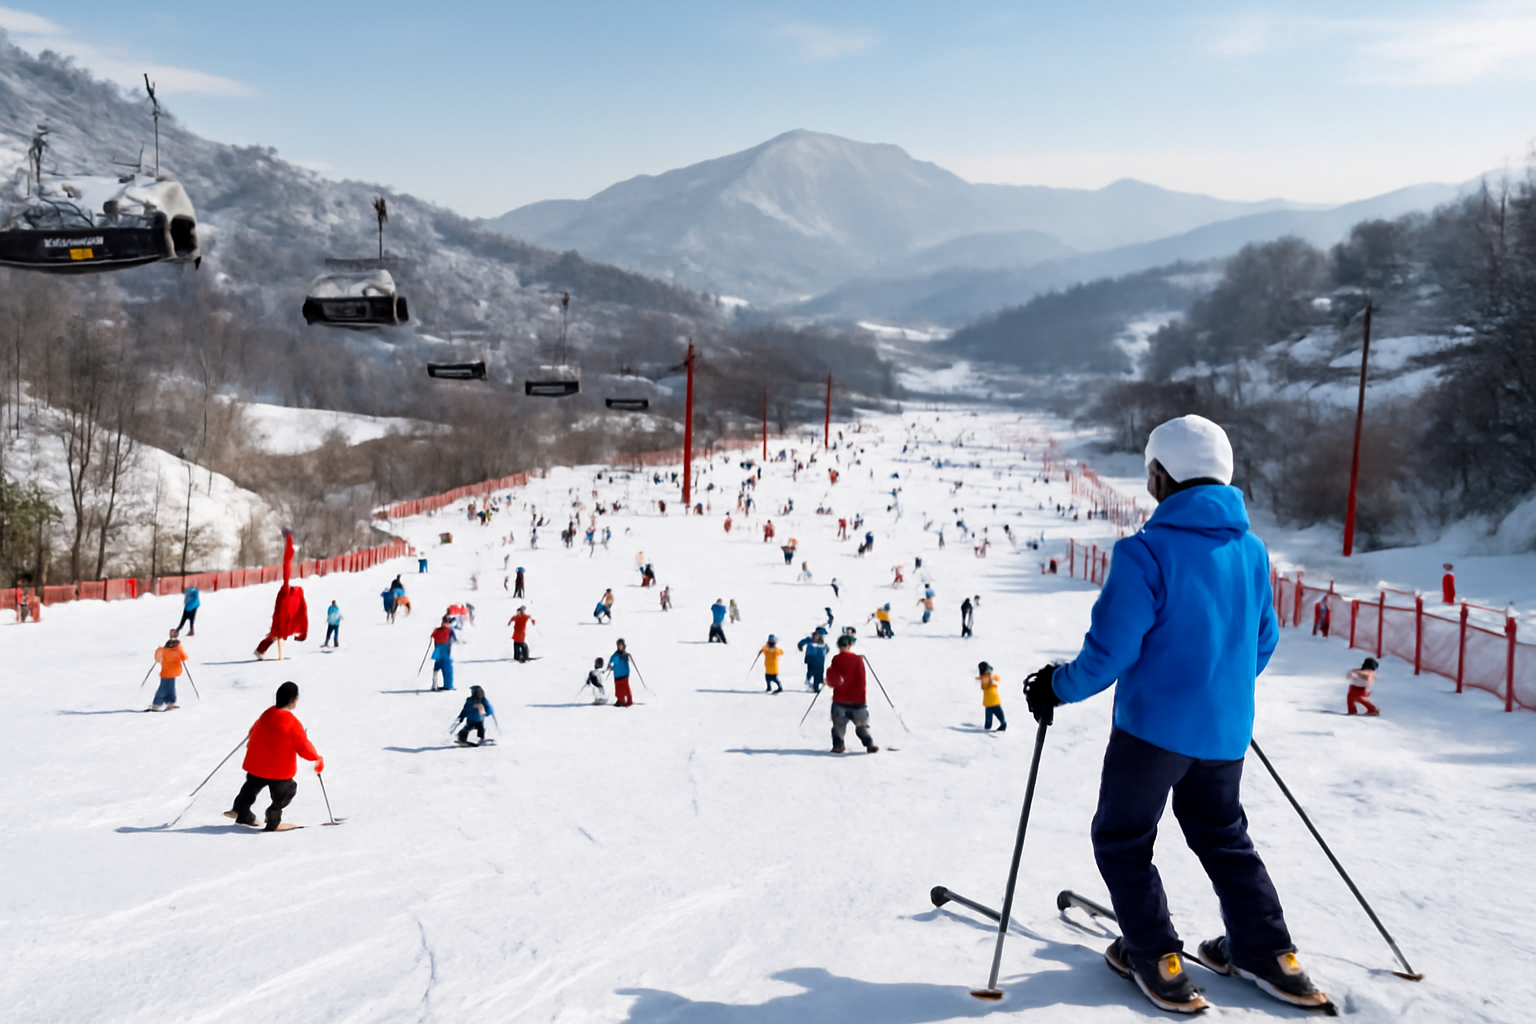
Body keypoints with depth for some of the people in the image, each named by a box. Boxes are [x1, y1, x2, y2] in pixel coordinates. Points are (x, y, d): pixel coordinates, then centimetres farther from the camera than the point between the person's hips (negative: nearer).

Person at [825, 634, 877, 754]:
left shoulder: (836, 660, -9)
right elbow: (861, 680, 3)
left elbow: (832, 681, -10)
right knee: (862, 725, 12)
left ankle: (837, 745, 3)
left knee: (838, 725, 10)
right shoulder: (858, 660, -4)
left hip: (840, 700, -1)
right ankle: (870, 745, 3)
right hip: (857, 699, 1)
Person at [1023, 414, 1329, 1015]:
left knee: (1122, 839, 12)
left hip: (1154, 725, -6)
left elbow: (1111, 648, -19)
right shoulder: (1251, 549, 4)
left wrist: (1058, 689, -3)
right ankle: (1268, 955, 23)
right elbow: (1263, 640, 14)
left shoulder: (1147, 552, -18)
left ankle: (1155, 959, 10)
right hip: (1226, 732, 7)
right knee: (1223, 836, 24)